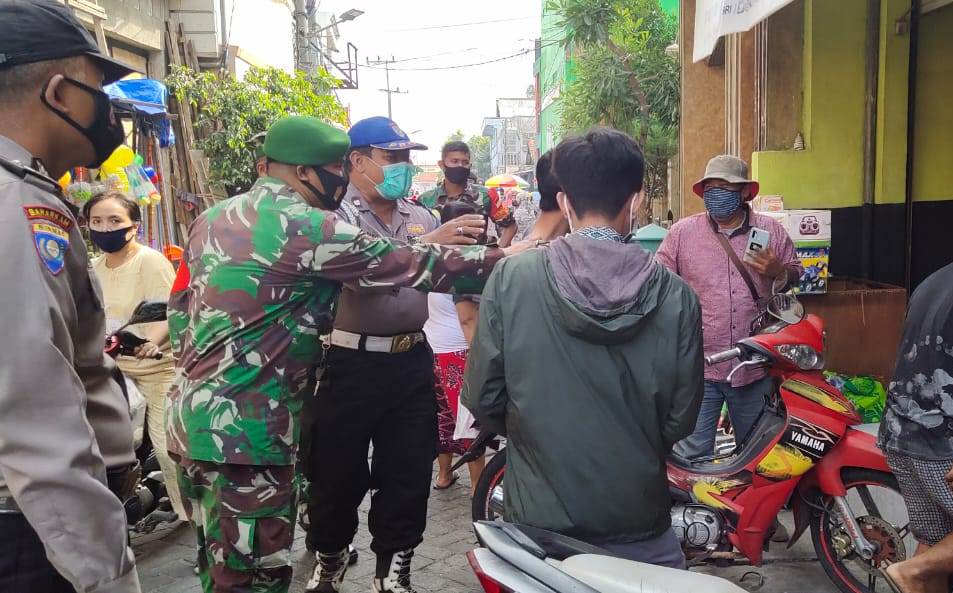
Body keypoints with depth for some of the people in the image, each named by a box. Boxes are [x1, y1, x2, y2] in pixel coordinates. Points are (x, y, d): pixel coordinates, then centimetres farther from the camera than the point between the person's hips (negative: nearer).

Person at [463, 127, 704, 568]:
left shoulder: (510, 278, -13)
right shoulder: (676, 296, -11)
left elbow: (482, 398, -8)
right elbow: (680, 419, -4)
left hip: (538, 518, 0)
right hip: (637, 525, 0)